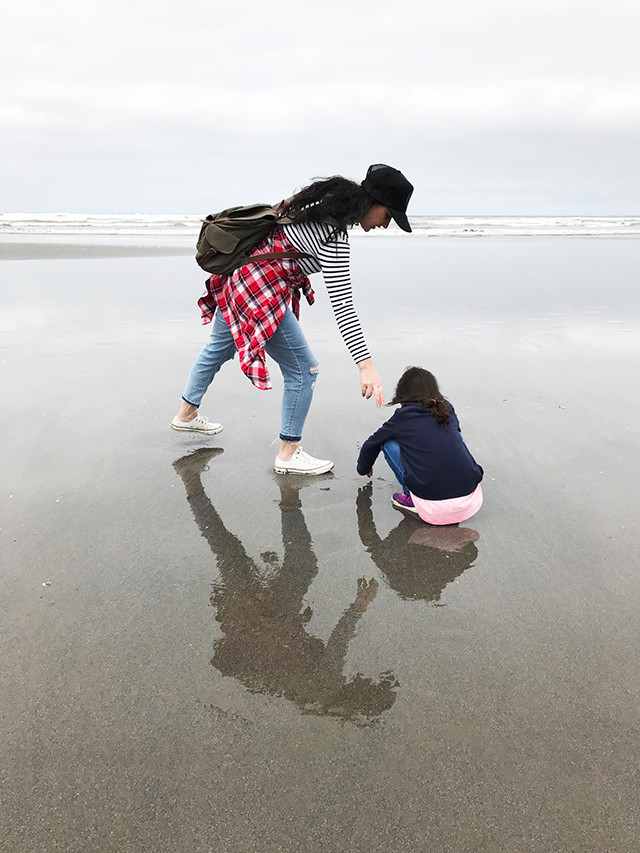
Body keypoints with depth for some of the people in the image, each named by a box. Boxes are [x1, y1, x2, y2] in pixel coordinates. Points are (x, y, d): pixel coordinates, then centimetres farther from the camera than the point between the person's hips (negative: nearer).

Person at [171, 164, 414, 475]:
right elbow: (343, 306, -31)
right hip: (262, 294, -10)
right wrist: (366, 365, -33)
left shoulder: (325, 198, 1)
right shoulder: (334, 239, -26)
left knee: (219, 347, 26)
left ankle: (186, 414, 48)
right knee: (303, 370, -1)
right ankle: (288, 454, 13)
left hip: (238, 274, 11)